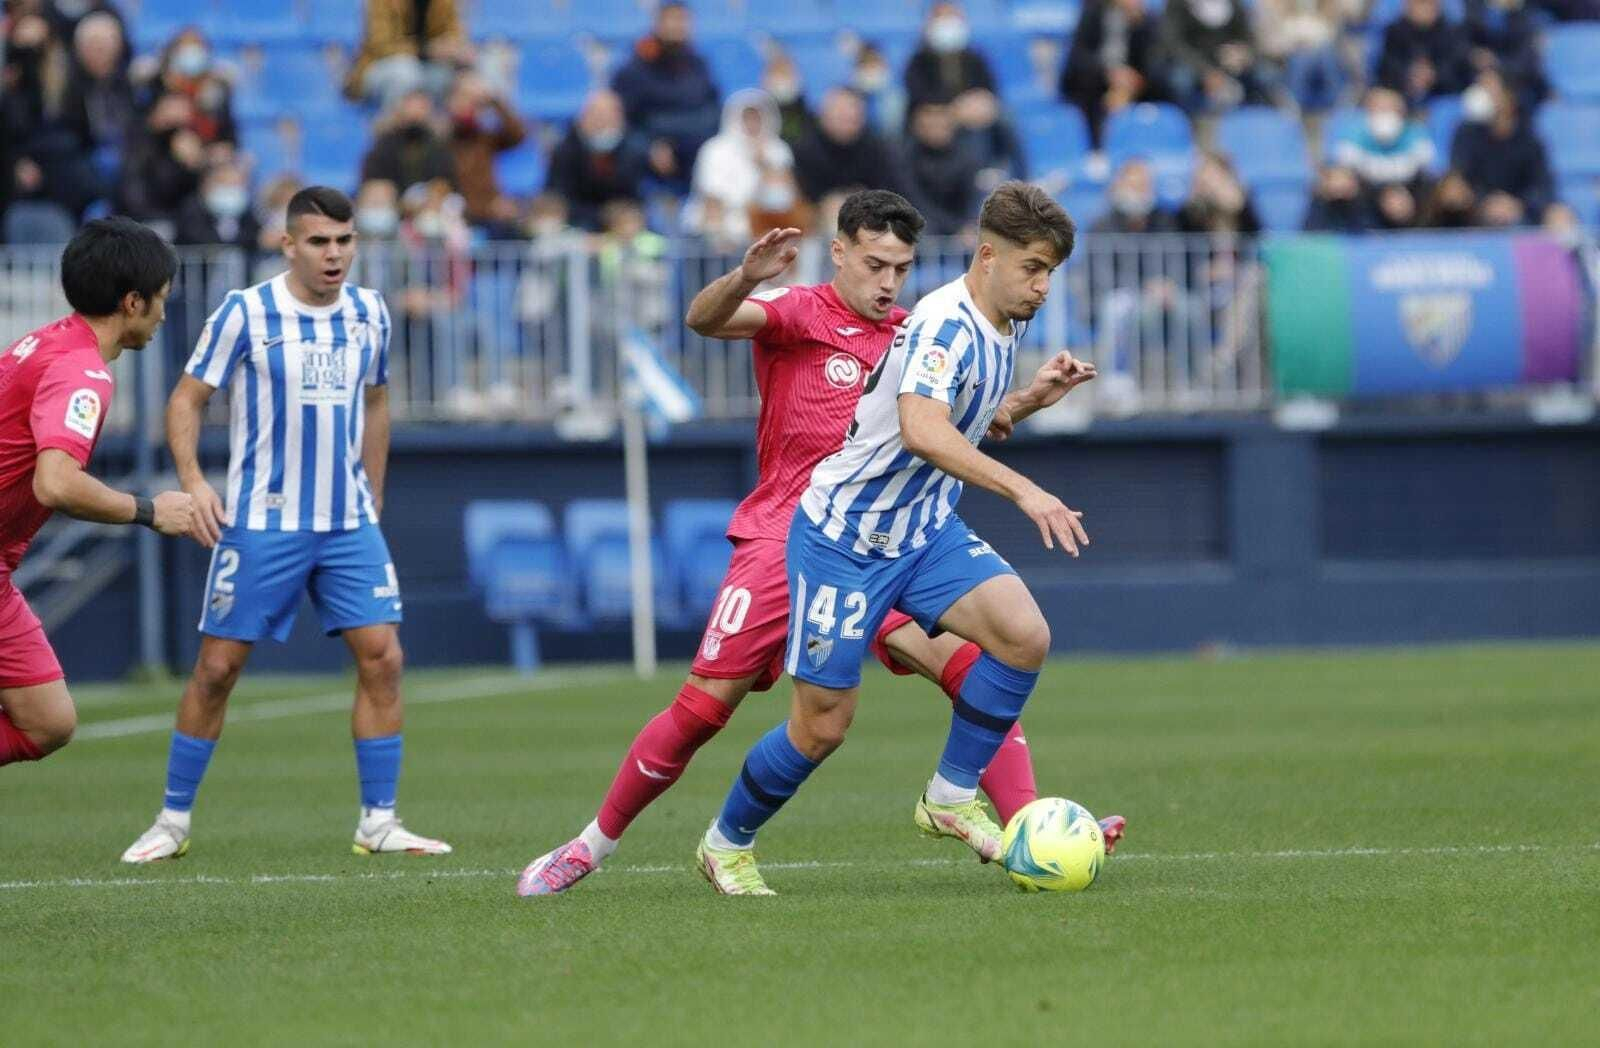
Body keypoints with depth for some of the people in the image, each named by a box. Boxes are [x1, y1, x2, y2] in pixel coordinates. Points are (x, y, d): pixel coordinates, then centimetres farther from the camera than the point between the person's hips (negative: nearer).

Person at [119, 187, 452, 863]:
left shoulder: (368, 314, 5)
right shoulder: (245, 314, -8)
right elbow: (186, 399, -4)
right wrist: (193, 482, -18)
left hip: (349, 524, 4)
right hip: (261, 522, -4)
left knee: (382, 656, -6)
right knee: (218, 666, -2)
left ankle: (378, 823, 2)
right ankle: (172, 822, 10)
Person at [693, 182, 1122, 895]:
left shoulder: (1006, 327, 4)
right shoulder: (945, 324, -24)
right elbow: (921, 431, -42)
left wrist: (1033, 397, 7)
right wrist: (1023, 491, -48)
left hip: (925, 532, 8)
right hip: (843, 536, -8)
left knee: (1024, 634, -17)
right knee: (823, 725, -2)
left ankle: (950, 800, -2)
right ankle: (726, 844, 23)